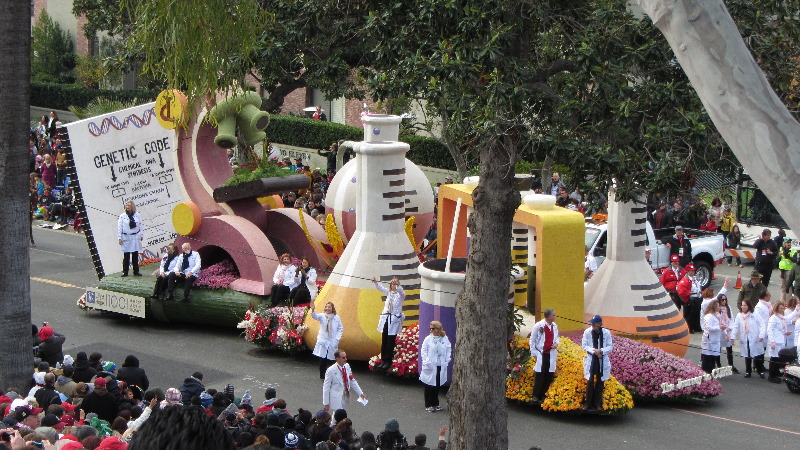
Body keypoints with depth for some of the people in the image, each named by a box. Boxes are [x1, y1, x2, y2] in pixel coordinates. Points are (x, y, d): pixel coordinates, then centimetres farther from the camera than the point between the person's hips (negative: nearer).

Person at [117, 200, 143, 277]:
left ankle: (136, 271, 12)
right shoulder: (122, 216, -4)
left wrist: (141, 235, 10)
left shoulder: (137, 215, 3)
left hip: (135, 238, 2)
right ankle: (125, 272, 3)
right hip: (126, 238, -2)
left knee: (135, 256, 6)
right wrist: (119, 238, -7)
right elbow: (119, 227, -4)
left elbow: (140, 225, 10)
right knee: (126, 256, -2)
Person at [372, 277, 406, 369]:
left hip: (394, 320, -5)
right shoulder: (389, 293, 15)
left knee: (390, 342, -4)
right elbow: (381, 288, 6)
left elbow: (400, 290, -22)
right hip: (386, 319, 5)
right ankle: (383, 360, 13)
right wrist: (375, 282, -13)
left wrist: (397, 284, -41)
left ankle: (388, 361, 2)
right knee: (384, 341, 6)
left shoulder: (400, 294, -1)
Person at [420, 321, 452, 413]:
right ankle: (428, 405, 10)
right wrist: (427, 361, -13)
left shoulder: (445, 339, 2)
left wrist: (447, 360, 1)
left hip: (441, 366, 2)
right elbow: (423, 351, -4)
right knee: (429, 386, 1)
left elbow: (448, 349, 11)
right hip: (430, 367, -2)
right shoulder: (428, 339, -4)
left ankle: (435, 404, 23)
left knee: (437, 386, 10)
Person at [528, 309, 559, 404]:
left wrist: (556, 343, 0)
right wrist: (534, 353, -6)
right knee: (539, 376, -6)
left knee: (549, 375, 4)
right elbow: (532, 340, -1)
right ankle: (535, 396, 1)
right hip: (541, 354, -5)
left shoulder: (554, 326, 9)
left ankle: (543, 395, 12)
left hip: (551, 354, 5)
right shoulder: (539, 326, -7)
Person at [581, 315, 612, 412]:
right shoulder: (587, 332, -7)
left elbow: (610, 347, -1)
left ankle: (597, 404, 14)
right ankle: (588, 403, 4)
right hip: (591, 359, -1)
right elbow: (584, 346, -3)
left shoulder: (606, 333, -6)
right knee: (590, 381, -5)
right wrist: (594, 351, -18)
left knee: (600, 382, 6)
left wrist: (601, 351, -20)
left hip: (602, 360, 1)